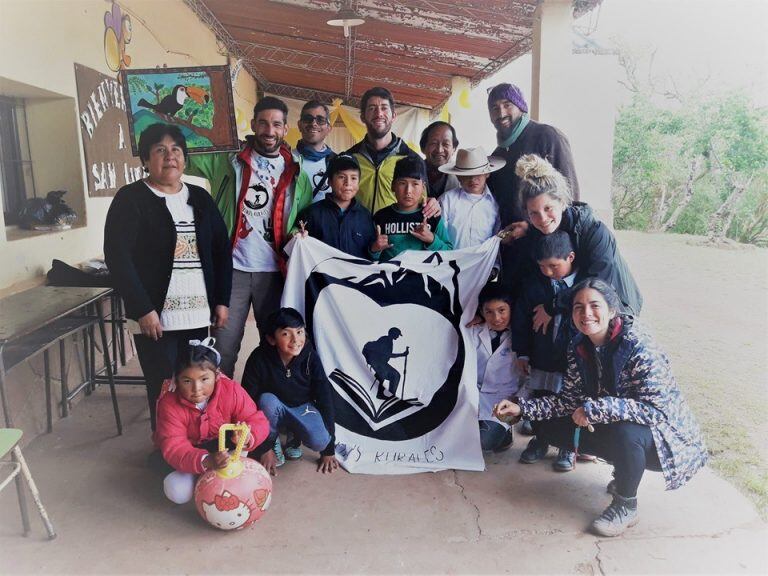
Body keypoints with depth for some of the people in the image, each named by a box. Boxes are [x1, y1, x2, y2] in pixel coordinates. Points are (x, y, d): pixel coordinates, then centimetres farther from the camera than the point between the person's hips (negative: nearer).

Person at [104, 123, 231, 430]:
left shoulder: (200, 197, 12)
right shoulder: (131, 198, -3)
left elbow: (221, 249, 12)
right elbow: (117, 255, -11)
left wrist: (222, 301, 6)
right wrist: (143, 310, -16)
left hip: (198, 314, 4)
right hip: (156, 317, -4)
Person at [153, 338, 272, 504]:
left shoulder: (232, 391, -26)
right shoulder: (169, 404, -31)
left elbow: (257, 421, -24)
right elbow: (174, 448, -38)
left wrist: (247, 438, -50)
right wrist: (206, 461, -58)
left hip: (221, 443, 1)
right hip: (189, 450, -1)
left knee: (265, 440, -22)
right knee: (178, 492, -29)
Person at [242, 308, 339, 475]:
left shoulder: (310, 358, -22)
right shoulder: (259, 360, -26)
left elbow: (325, 400, -14)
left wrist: (328, 450, -12)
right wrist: (264, 449, -20)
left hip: (302, 408, 1)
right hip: (272, 409, -1)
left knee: (319, 442, -27)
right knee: (267, 400, -35)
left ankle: (294, 437, 8)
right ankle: (273, 442, -6)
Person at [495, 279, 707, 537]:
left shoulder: (639, 346, -27)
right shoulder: (579, 347, -6)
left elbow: (657, 409, -31)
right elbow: (571, 399, -1)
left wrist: (595, 410, -35)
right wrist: (522, 409, -11)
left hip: (663, 434, -7)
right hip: (616, 426, 7)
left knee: (624, 432, -38)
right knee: (551, 428, -2)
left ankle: (626, 507, -8)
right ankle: (625, 469, 15)